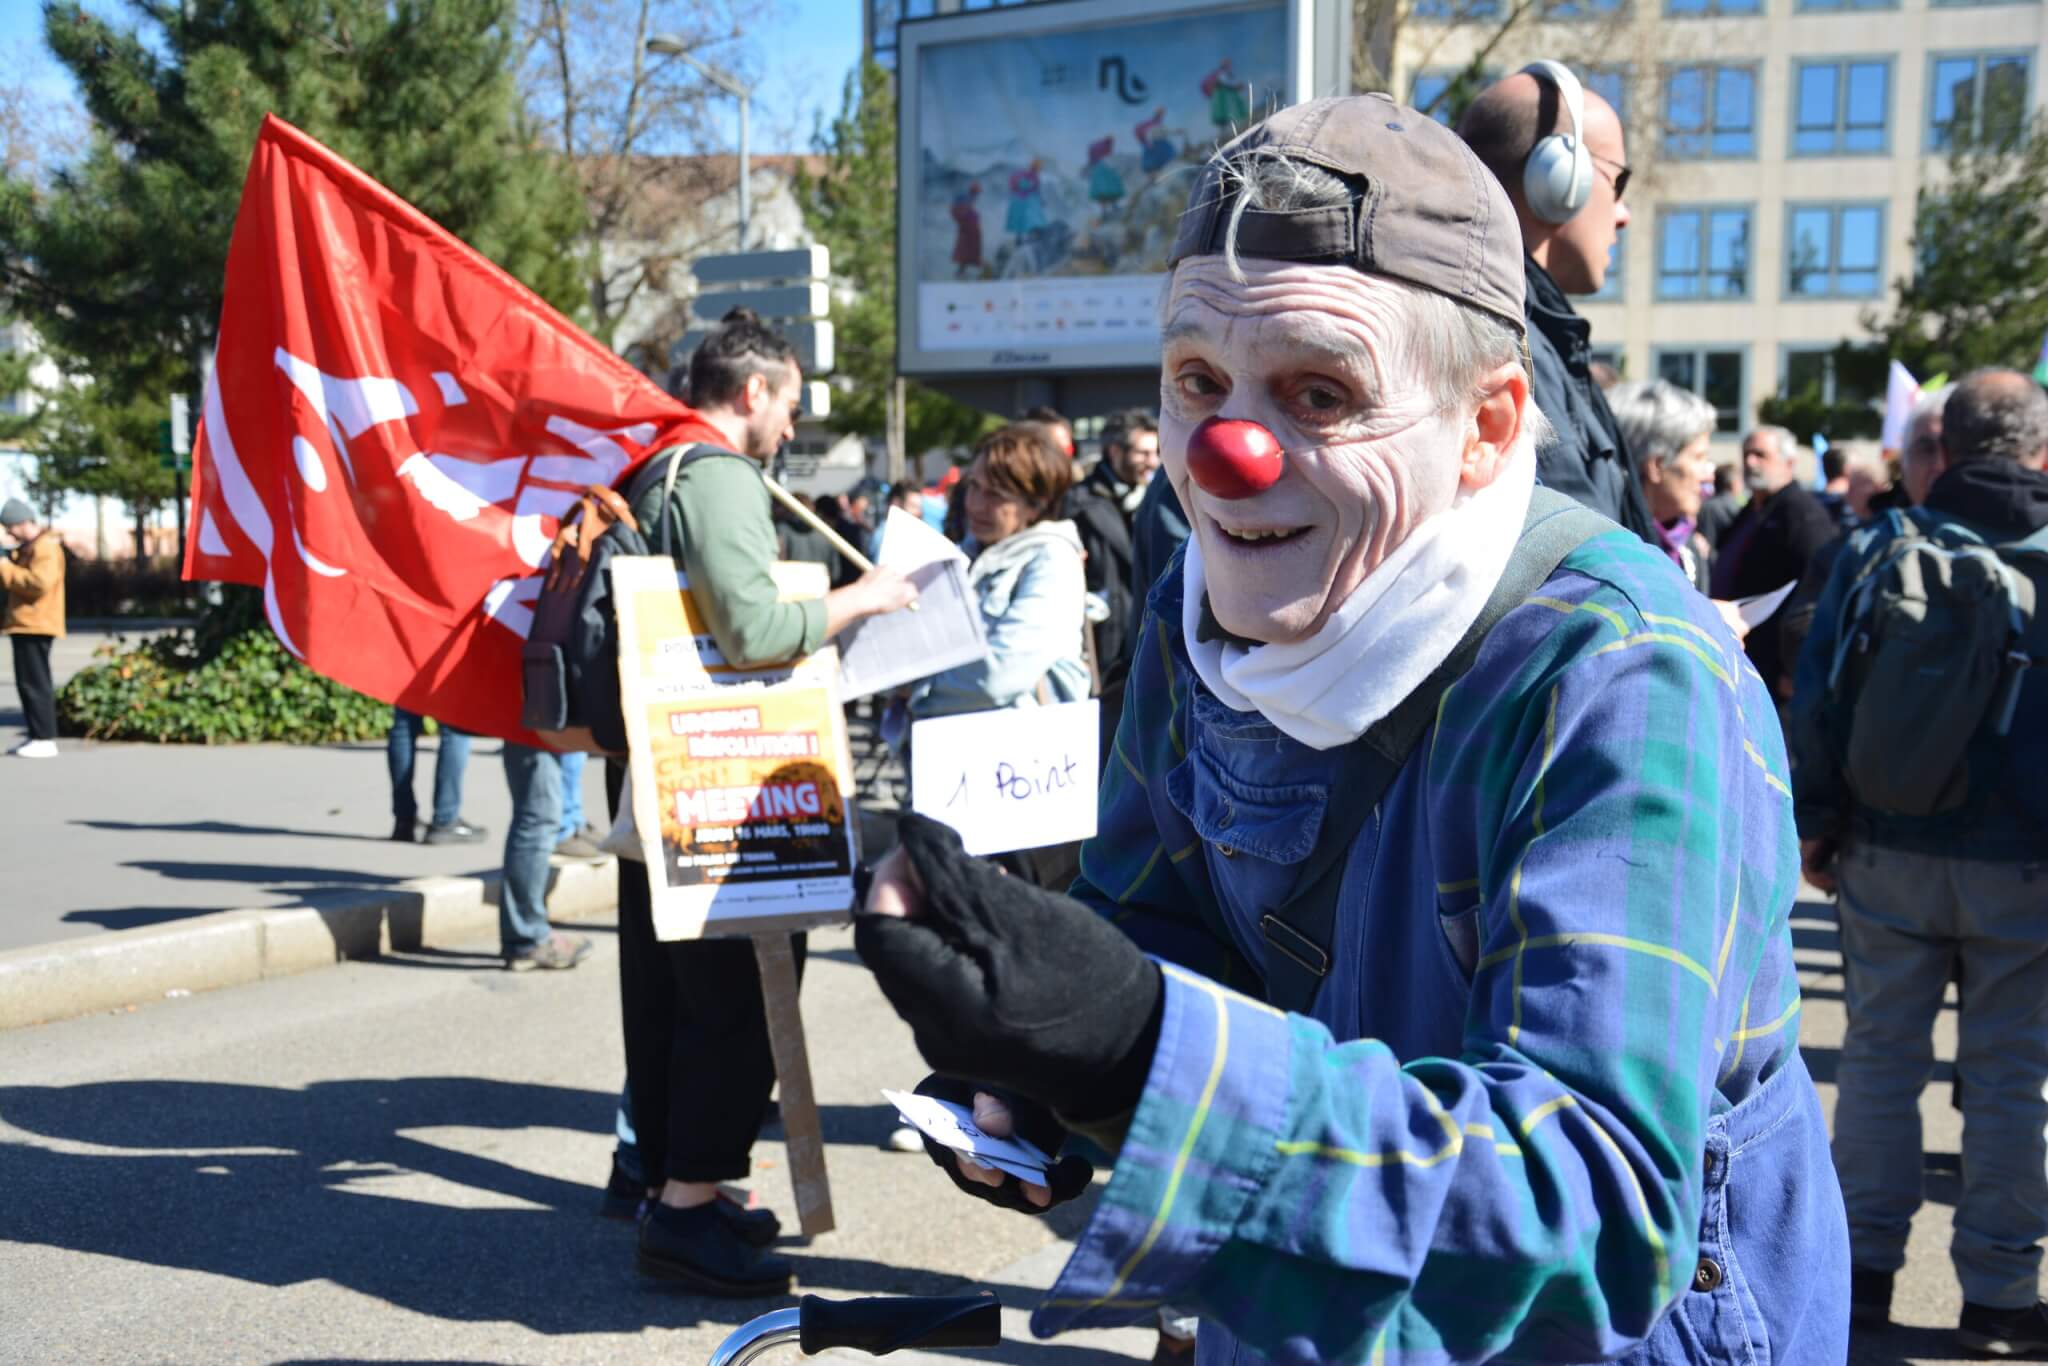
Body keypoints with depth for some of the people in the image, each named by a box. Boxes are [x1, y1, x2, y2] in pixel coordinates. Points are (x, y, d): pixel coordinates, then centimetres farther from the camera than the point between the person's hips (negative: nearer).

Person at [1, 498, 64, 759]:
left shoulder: (46, 548, -13)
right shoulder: (27, 548, 20)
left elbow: (39, 583, -25)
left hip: (35, 626, -11)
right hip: (26, 625, 11)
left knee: (35, 682, -10)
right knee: (29, 683, 12)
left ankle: (45, 739, -10)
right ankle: (37, 736, 16)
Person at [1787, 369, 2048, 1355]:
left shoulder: (1877, 548, -1)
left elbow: (1817, 699, -2)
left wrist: (1814, 825, 5)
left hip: (1889, 853, 1)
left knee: (1880, 1055, 10)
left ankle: (1866, 1264, 17)